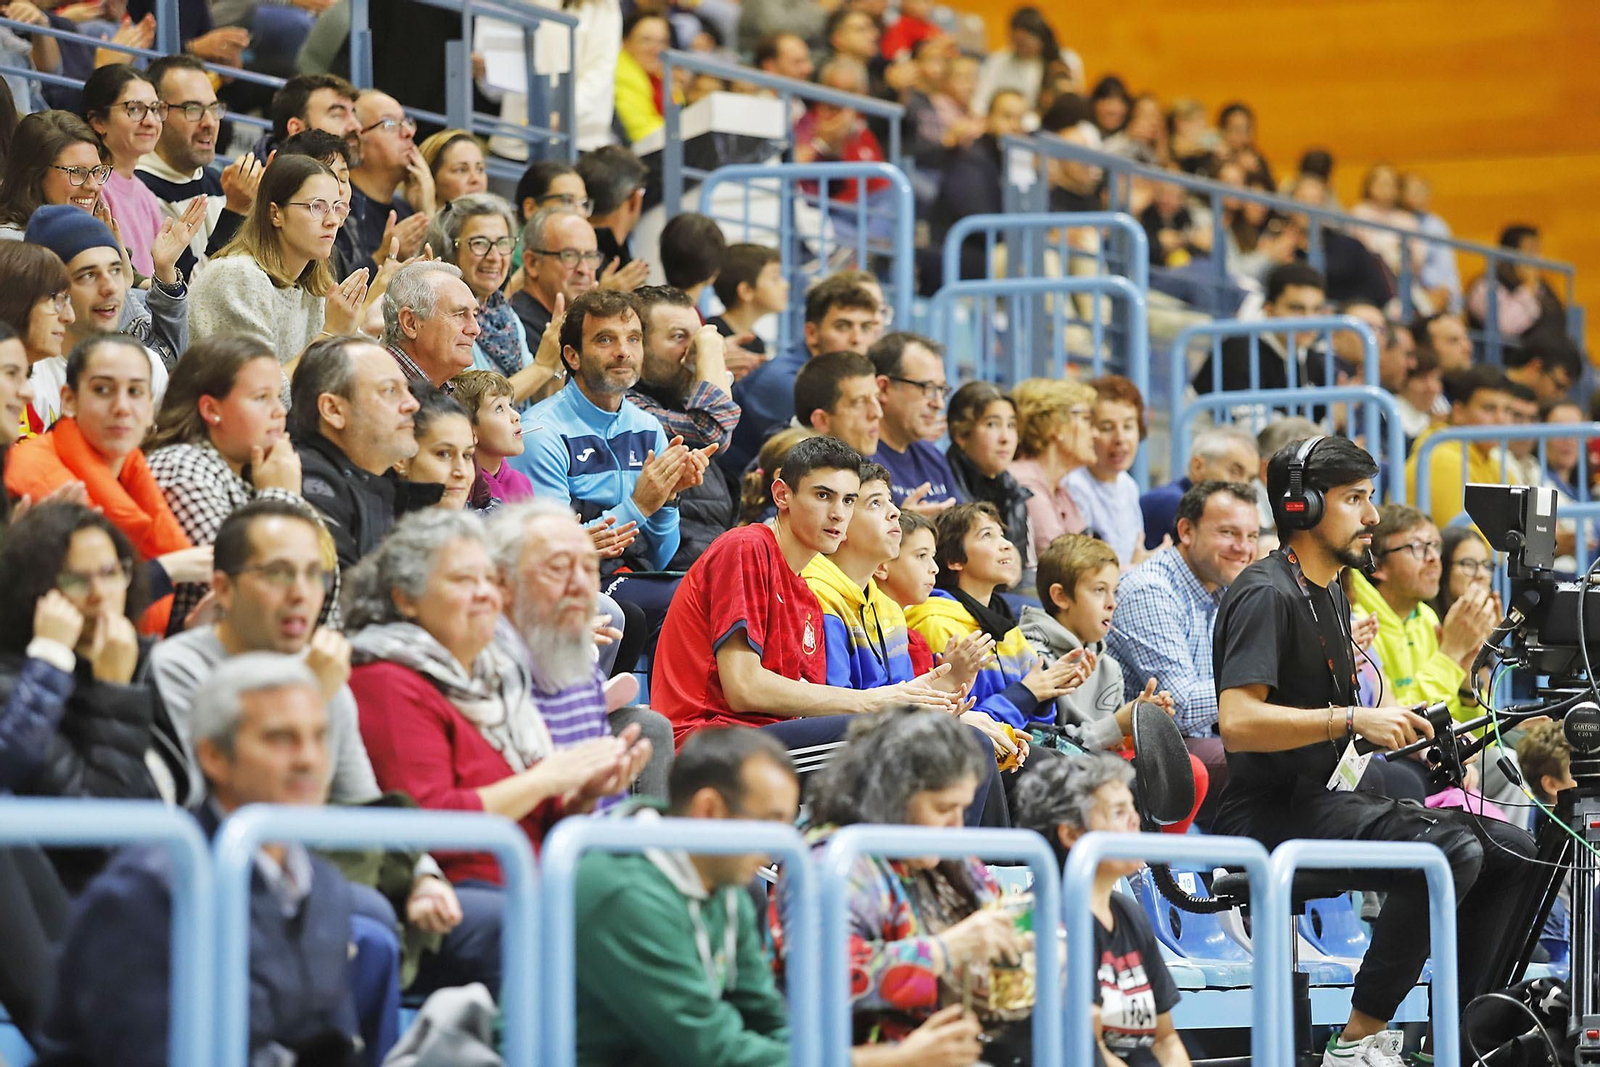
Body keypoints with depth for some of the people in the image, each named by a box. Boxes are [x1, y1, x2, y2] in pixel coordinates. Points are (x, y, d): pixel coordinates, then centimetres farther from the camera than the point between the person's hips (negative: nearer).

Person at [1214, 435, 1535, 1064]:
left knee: (1511, 850, 4)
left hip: (1329, 797, 10)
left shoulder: (1330, 593, 20)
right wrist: (1353, 720, -29)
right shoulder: (1267, 594, -13)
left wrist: (1398, 730, 11)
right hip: (1275, 813, -10)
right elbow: (1237, 721, -25)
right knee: (1452, 851, -30)